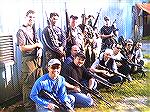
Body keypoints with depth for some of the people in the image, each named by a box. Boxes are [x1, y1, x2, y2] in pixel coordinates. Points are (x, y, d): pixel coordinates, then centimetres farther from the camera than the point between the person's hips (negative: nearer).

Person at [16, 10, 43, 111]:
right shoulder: (21, 31, -10)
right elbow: (22, 48, -19)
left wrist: (40, 49, -1)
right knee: (28, 84, -3)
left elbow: (38, 43, 22)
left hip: (36, 58, 9)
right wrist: (36, 45, -11)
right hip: (28, 59, -8)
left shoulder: (33, 30, 15)